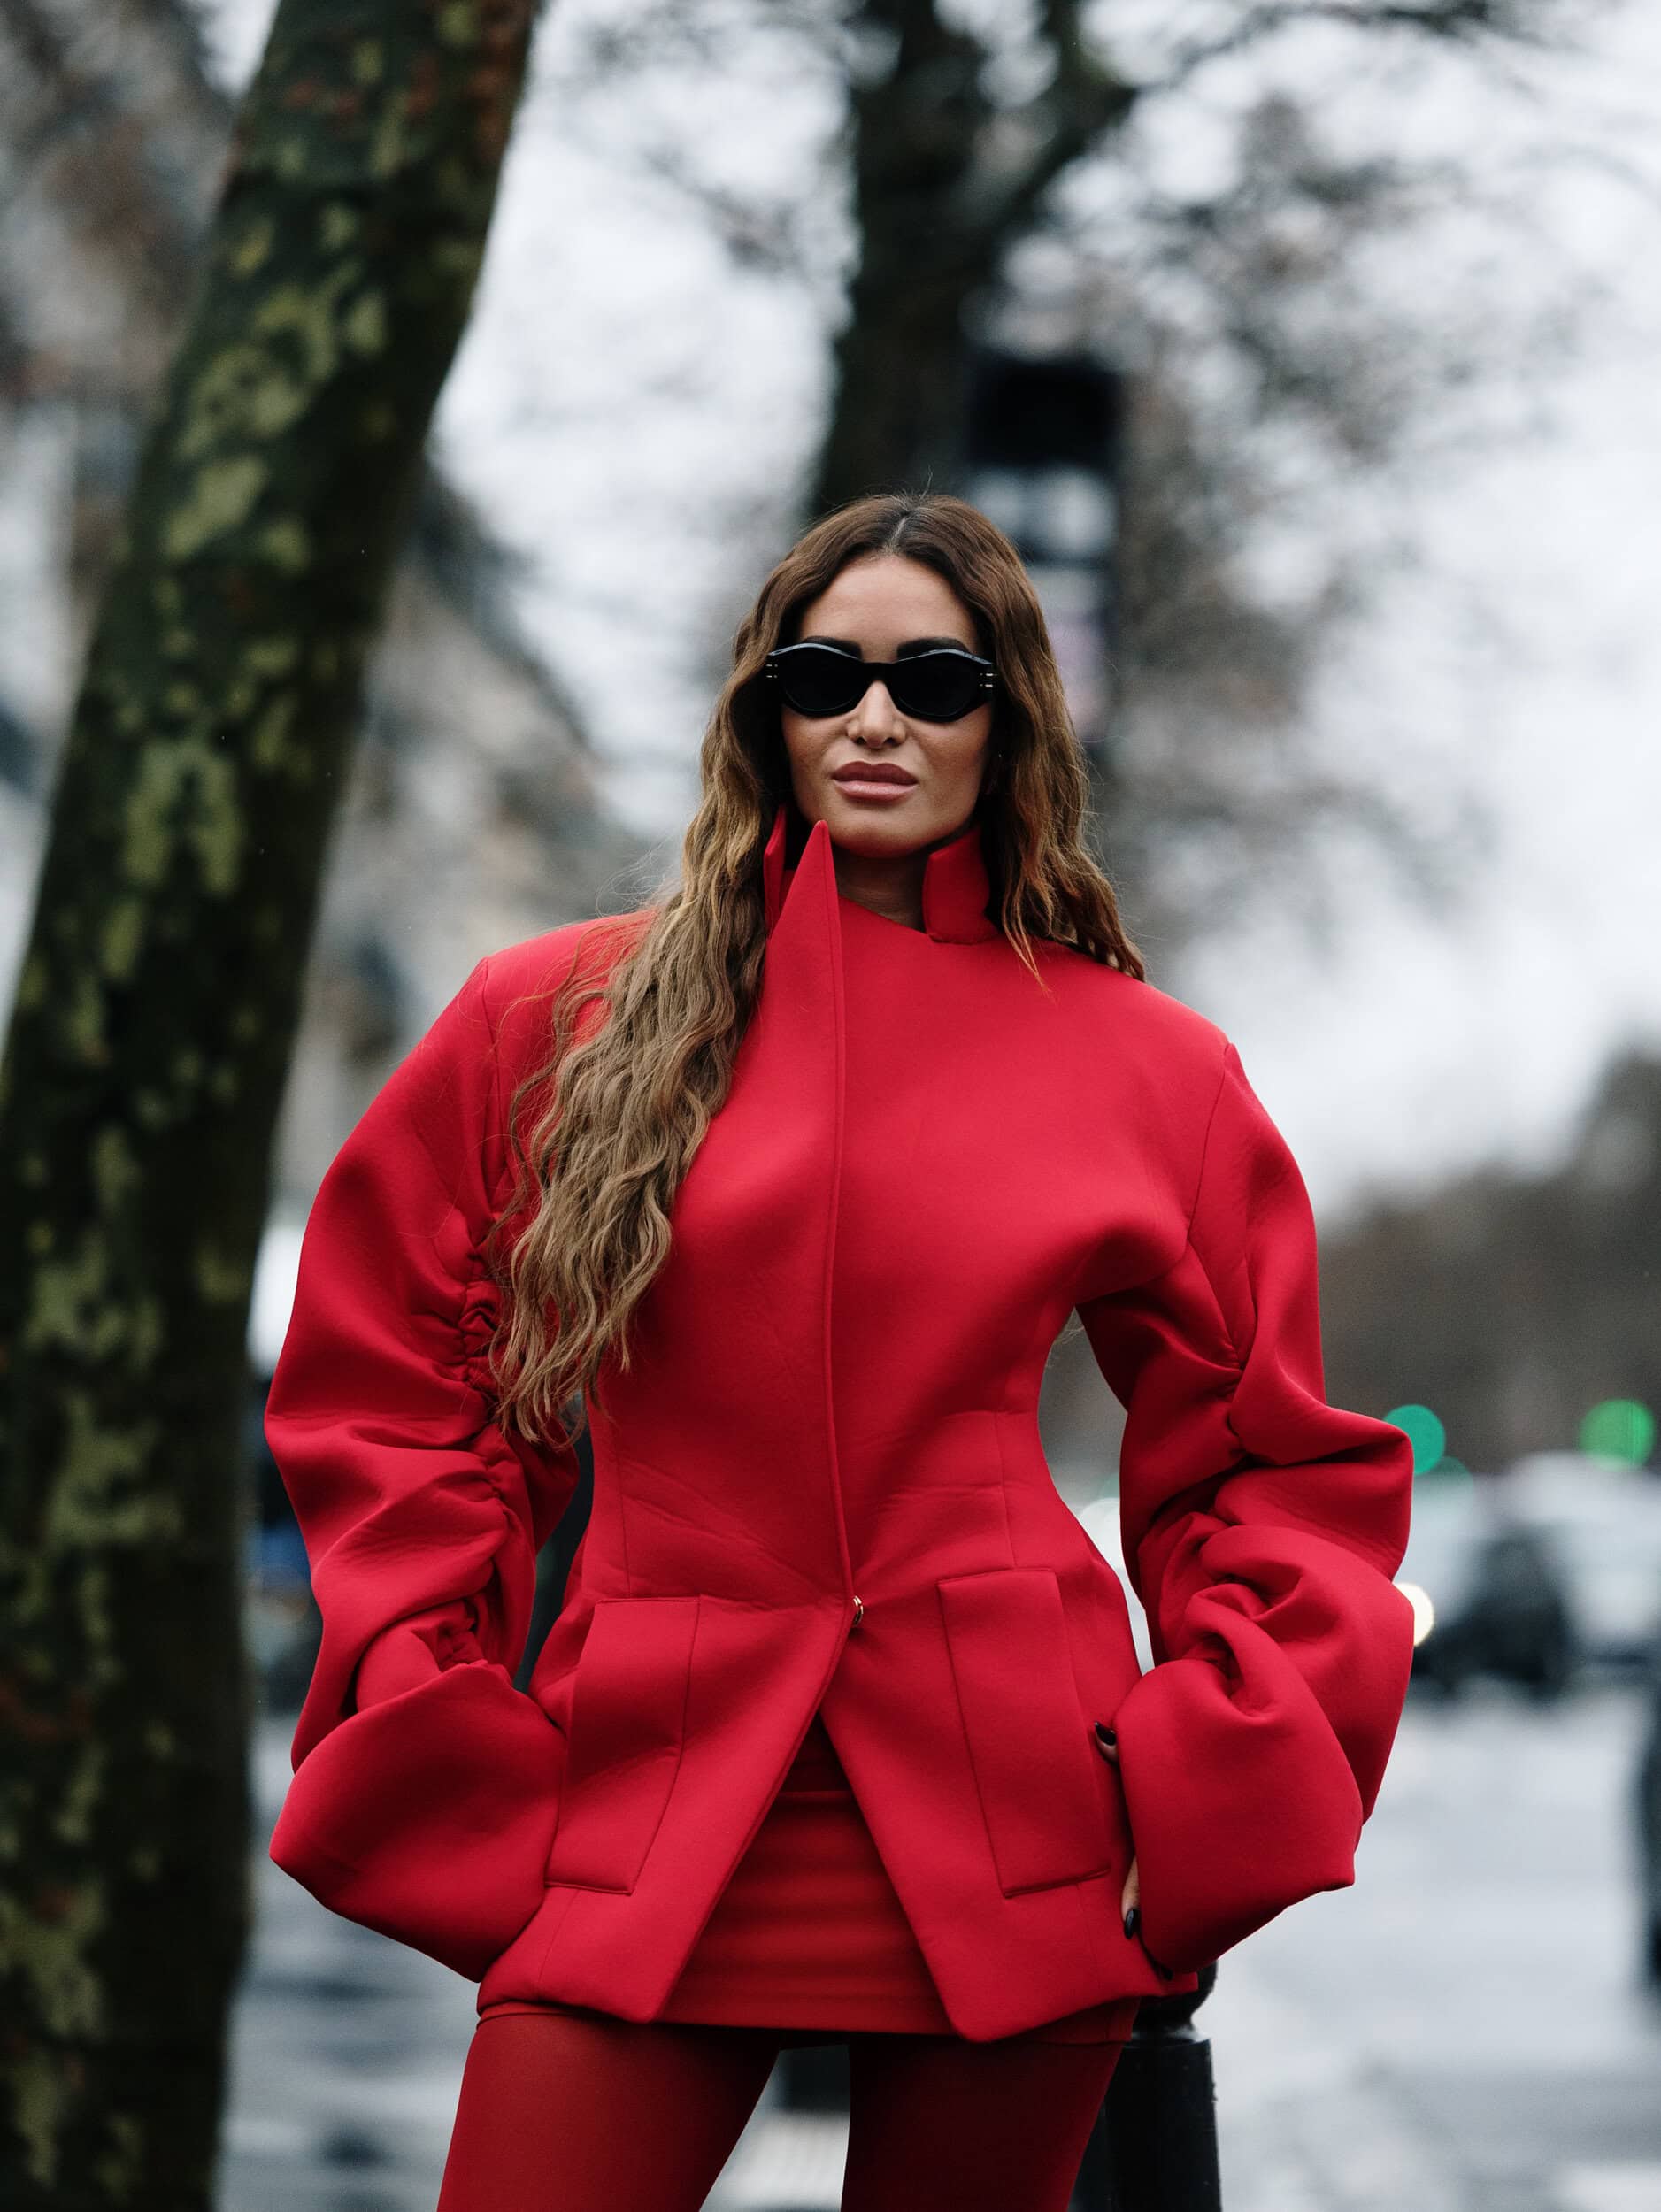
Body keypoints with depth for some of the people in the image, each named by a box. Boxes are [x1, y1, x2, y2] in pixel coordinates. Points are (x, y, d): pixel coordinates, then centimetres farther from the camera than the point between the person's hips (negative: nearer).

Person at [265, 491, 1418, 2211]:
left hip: (1001, 1823, 1)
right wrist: (431, 1694, 3)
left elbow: (1271, 1455, 14)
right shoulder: (560, 1019, 5)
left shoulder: (1148, 1067, 6)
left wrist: (1213, 1758, 1)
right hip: (643, 1811, 0)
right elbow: (381, 1377, 12)